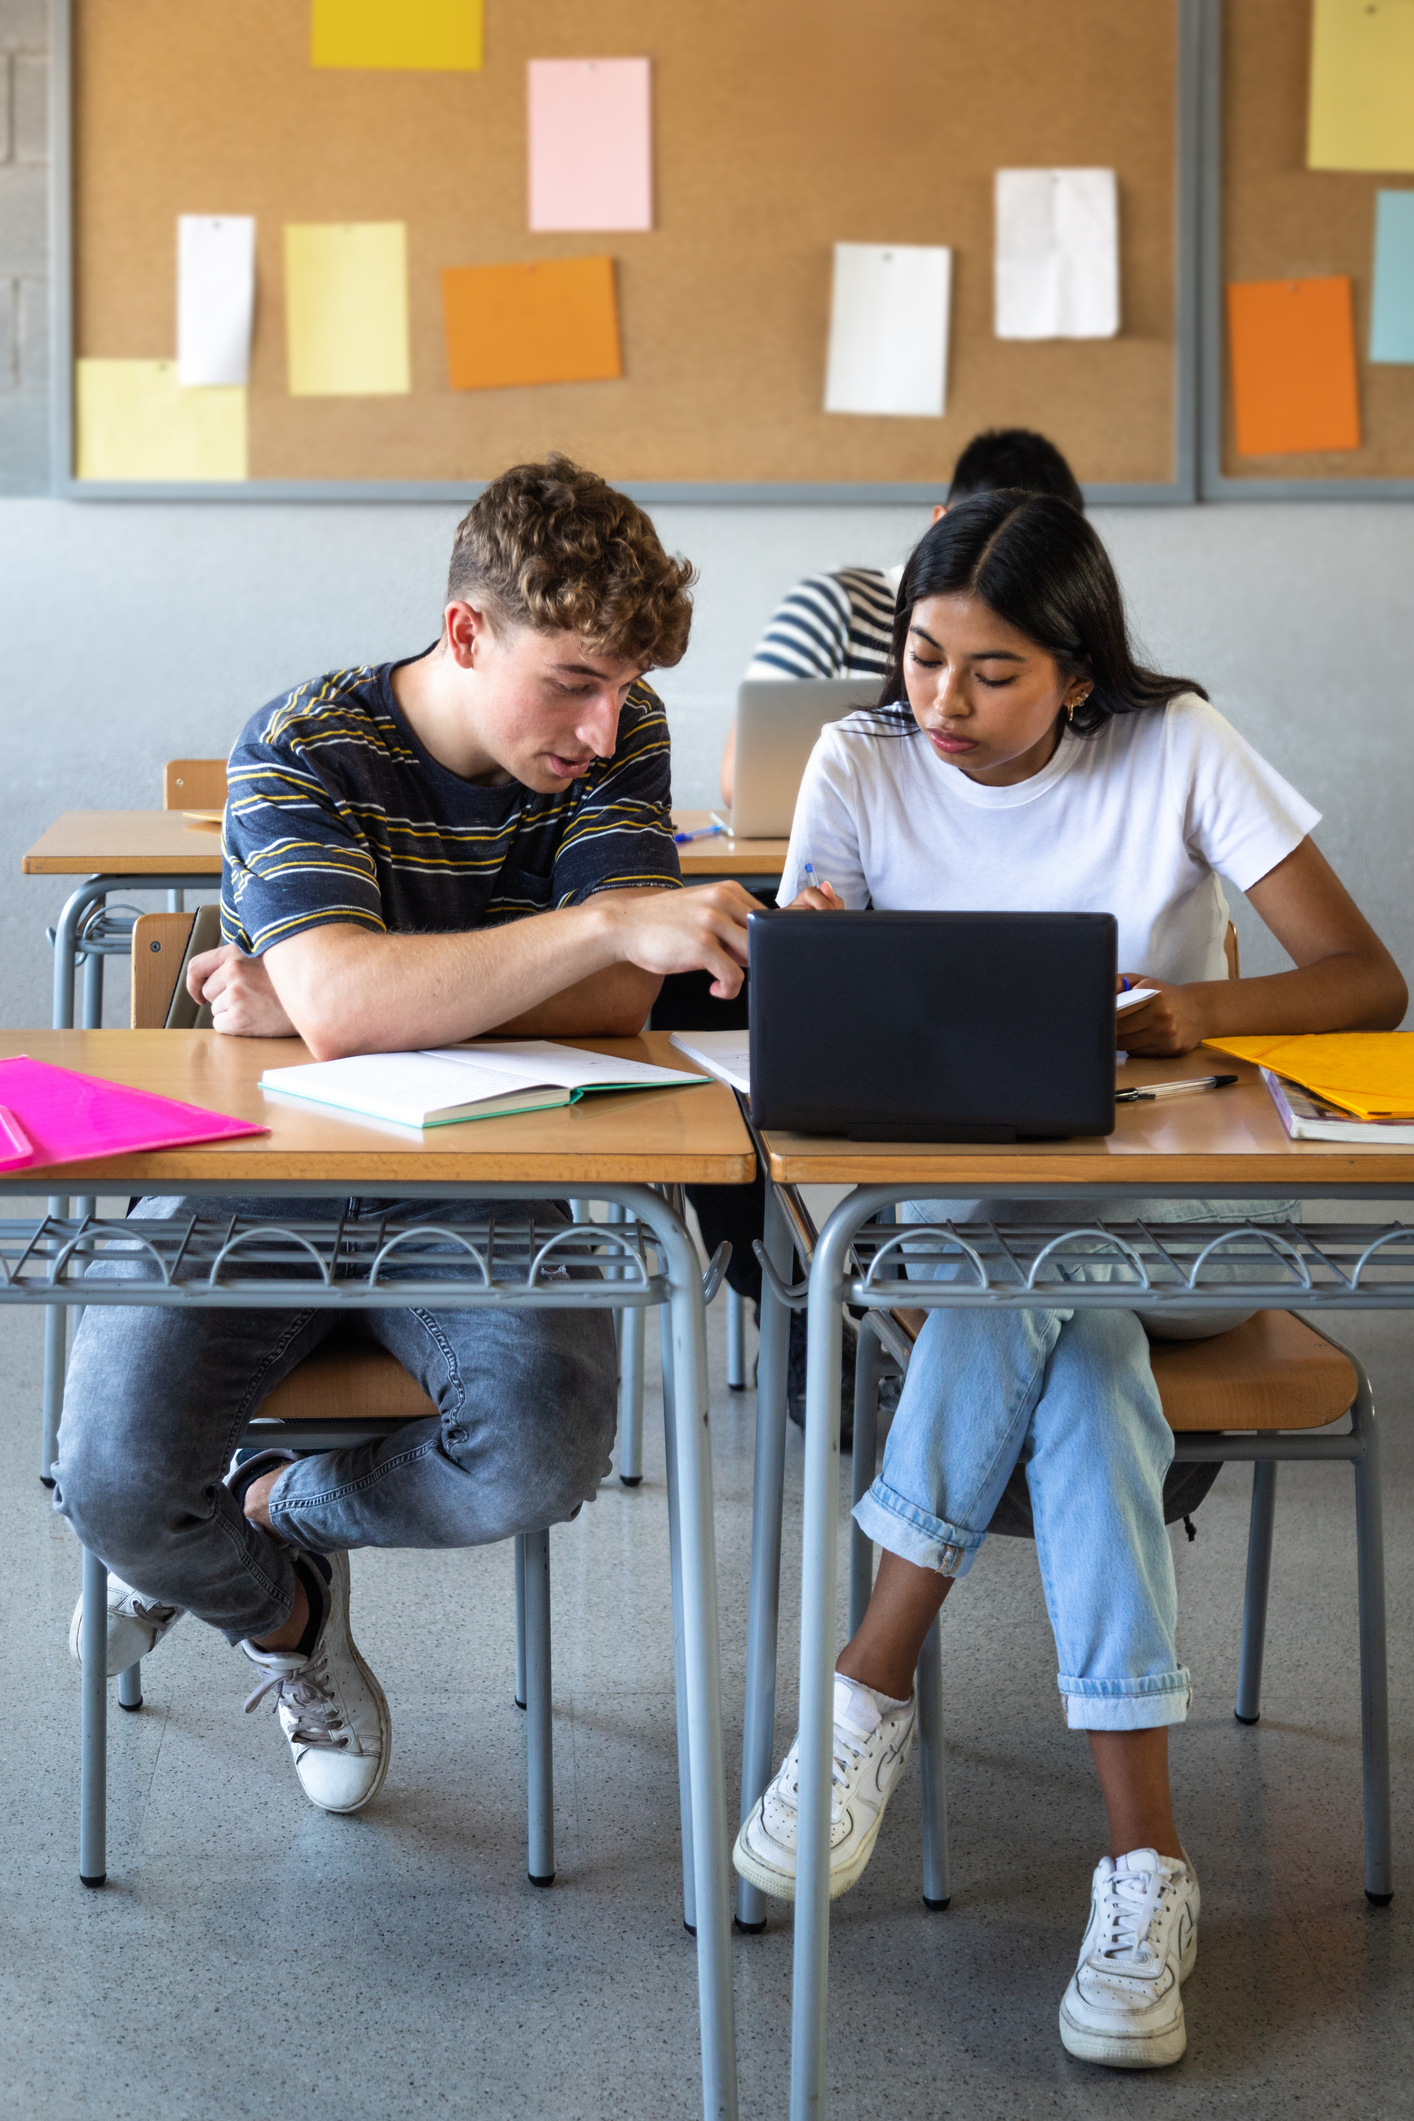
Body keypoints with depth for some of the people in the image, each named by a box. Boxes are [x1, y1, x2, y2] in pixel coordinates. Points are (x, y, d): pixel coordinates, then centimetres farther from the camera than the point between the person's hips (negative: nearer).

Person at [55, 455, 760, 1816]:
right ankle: (279, 1614, 15)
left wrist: (375, 1005, -22)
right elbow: (337, 1003, -34)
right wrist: (610, 922, -42)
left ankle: (276, 1508, 7)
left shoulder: (620, 739, -4)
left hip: (474, 1188, 2)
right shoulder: (303, 749, -16)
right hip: (259, 1176, -2)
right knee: (115, 1483, -25)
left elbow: (613, 1004, -14)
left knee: (544, 1449, -28)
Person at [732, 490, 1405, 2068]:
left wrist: (1194, 1009, -29)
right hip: (942, 1193, 1)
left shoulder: (1175, 752, -5)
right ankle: (1144, 1855, -36)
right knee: (1062, 1317, -33)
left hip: (1161, 1198, -1)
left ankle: (872, 1682, -25)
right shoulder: (863, 763, 1)